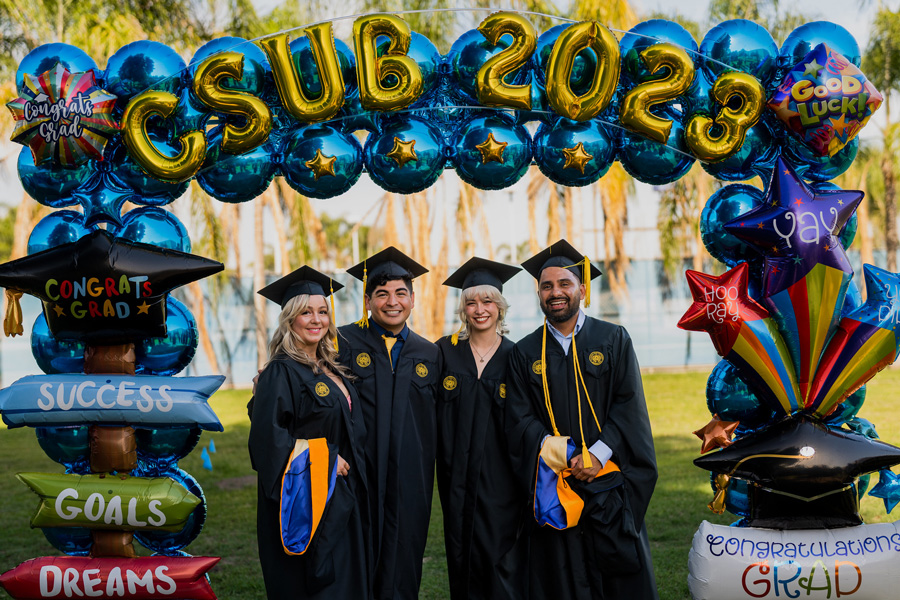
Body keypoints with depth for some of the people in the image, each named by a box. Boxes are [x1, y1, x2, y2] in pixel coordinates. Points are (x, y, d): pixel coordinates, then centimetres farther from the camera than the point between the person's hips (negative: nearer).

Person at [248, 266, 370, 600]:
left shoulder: (329, 370, 12)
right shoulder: (282, 373, -13)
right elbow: (269, 438, -21)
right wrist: (326, 459, -16)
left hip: (343, 497, 9)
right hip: (310, 501, -9)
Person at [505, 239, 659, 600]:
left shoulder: (614, 340, 6)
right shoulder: (524, 353, 9)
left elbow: (629, 405, -2)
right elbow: (519, 418, 1)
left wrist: (600, 453, -14)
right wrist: (547, 444, -18)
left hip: (609, 483, 0)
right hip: (554, 487, 1)